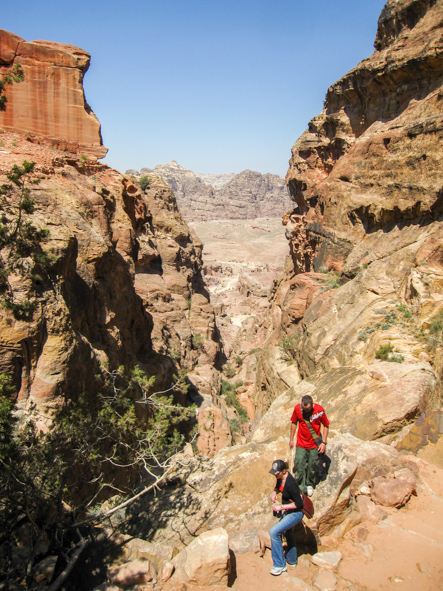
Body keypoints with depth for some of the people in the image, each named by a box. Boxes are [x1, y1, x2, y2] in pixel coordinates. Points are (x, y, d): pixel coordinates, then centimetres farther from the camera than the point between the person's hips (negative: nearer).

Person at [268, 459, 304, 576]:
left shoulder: (290, 484, -34)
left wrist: (281, 507, -26)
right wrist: (274, 492, -9)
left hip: (295, 513, -10)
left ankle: (280, 565, 0)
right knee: (287, 532, 28)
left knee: (273, 532, -16)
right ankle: (292, 560, 51)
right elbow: (278, 486, 13)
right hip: (288, 511, 10)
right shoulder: (281, 477, -9)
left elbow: (299, 504, -28)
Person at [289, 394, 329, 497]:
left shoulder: (319, 410, -18)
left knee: (312, 466, 13)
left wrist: (323, 442, -6)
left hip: (314, 445, 0)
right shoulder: (297, 408, -14)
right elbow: (294, 423, 2)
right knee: (299, 466, 0)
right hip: (301, 444, 1)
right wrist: (291, 439, 6)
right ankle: (300, 487, 18)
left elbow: (326, 426, -4)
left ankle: (310, 485, 37)